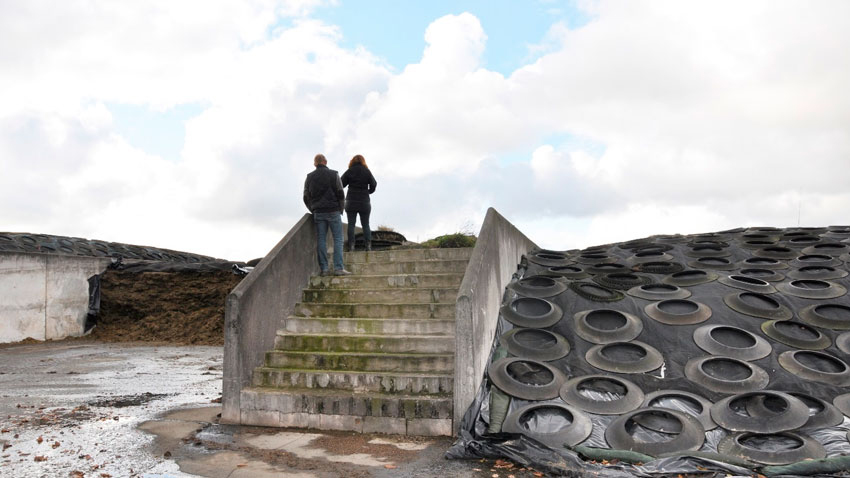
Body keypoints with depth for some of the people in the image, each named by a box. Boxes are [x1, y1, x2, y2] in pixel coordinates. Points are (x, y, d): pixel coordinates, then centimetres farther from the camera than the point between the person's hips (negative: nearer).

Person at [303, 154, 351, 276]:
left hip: (318, 213, 3)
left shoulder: (309, 177, 8)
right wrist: (340, 210, 7)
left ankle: (324, 269, 2)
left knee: (321, 240, 4)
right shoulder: (333, 174, 0)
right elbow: (341, 194, -3)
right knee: (338, 239, -2)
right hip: (333, 211, -3)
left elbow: (306, 198, 8)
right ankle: (338, 268, -9)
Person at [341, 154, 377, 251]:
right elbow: (373, 184, -2)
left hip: (351, 201, -1)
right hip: (364, 202, 1)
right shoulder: (367, 172, 0)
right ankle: (368, 245, -1)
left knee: (351, 224, 2)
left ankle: (351, 245, -4)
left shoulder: (349, 172, -2)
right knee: (365, 224, 6)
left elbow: (341, 184, -1)